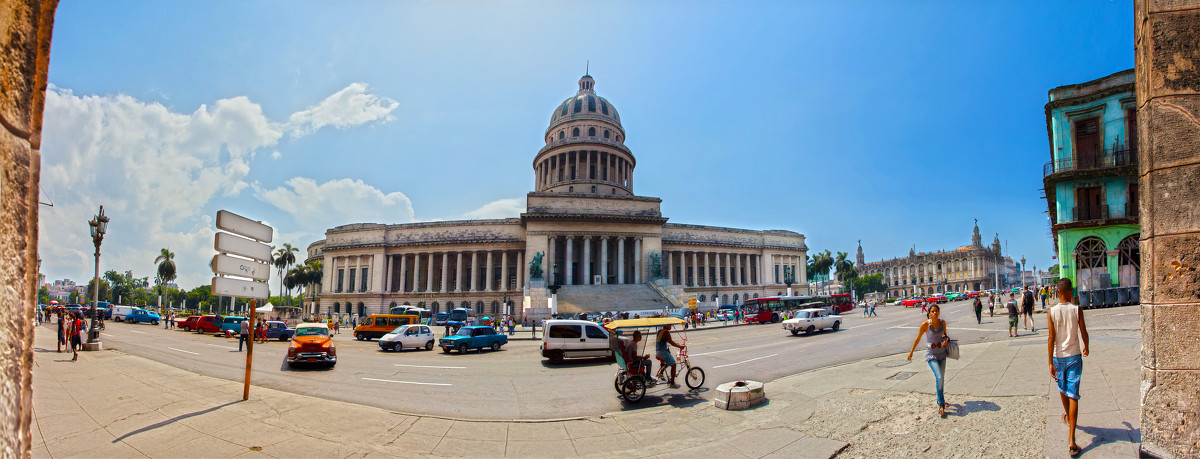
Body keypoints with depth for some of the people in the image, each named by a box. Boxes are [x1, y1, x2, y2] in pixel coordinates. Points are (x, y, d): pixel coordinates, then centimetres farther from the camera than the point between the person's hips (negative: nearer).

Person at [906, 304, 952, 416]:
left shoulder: (942, 322, -3)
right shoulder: (925, 325, -15)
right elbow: (918, 339, -3)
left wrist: (946, 340, -6)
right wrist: (911, 351, 6)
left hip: (942, 353, 5)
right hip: (931, 355, -5)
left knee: (941, 378, 15)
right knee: (939, 377, -19)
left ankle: (940, 399, 37)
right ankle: (941, 405, -10)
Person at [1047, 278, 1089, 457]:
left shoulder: (1051, 312, -8)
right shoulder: (1077, 310, -7)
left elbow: (1051, 338, -9)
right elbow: (1083, 333, 1)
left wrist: (1050, 363, -6)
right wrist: (1086, 347, 23)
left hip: (1058, 357, 0)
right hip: (1074, 355, 0)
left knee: (1062, 388, 24)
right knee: (1073, 394, -2)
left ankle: (1067, 416, 50)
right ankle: (1071, 439, -9)